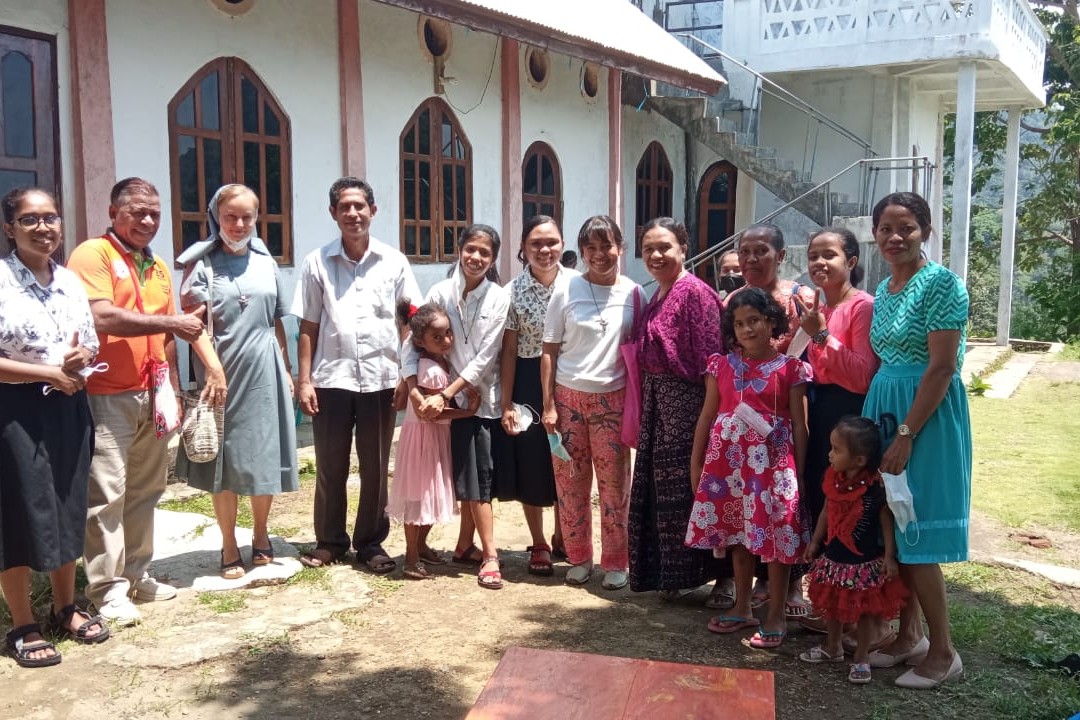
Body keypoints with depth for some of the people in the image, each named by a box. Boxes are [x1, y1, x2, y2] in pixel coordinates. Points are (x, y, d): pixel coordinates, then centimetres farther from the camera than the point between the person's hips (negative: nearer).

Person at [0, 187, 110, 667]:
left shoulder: (71, 282, 8)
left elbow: (91, 347, 15)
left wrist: (82, 361, -7)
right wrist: (50, 373, -17)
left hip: (69, 409, 6)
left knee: (68, 509, 14)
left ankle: (65, 609, 31)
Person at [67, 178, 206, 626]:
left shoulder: (159, 267, 16)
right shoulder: (93, 254, -7)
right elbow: (102, 318, -21)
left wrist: (173, 389, 14)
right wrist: (172, 322, -17)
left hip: (152, 396, 7)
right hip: (107, 397, -7)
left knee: (145, 491, 12)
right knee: (106, 494, -3)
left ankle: (137, 574, 23)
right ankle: (108, 590, 4)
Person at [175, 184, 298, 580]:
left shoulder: (265, 262, 11)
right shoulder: (202, 262, -2)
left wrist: (286, 369, 11)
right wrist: (213, 368, -21)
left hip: (264, 373, 3)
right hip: (223, 373, -3)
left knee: (265, 457, 10)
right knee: (226, 461, 5)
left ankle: (261, 537, 27)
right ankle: (229, 547, 17)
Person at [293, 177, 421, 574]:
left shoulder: (393, 262, 3)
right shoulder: (317, 263, 2)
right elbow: (308, 327, 3)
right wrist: (304, 380, -2)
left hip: (380, 379, 0)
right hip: (331, 379, 0)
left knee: (375, 467, 9)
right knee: (330, 467, 9)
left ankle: (371, 542, 22)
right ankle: (330, 541, 24)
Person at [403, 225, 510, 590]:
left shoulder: (499, 298, -6)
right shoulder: (440, 293, -2)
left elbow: (486, 356, -11)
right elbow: (413, 342, -3)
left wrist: (445, 395, -15)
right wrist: (414, 389, -16)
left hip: (486, 398, 0)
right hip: (451, 400, 0)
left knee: (476, 477, 4)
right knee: (473, 477, 0)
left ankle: (465, 546, 20)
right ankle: (489, 555, 5)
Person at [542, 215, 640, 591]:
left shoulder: (633, 293, 1)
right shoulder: (565, 292, -1)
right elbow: (549, 351, 1)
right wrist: (548, 404, -4)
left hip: (613, 399, 0)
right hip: (568, 397, 0)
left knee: (614, 483, 3)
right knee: (570, 482, 6)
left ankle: (615, 561, 16)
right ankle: (578, 557, 21)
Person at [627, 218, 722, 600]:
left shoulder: (695, 292, -12)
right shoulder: (656, 295, 13)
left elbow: (709, 357, -16)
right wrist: (643, 407, 15)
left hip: (684, 400, -8)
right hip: (655, 399, 8)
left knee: (680, 488, 1)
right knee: (656, 486, 14)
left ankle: (681, 574, 14)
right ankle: (659, 571, 26)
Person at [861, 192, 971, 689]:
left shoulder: (942, 284, -13)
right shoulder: (884, 289, 12)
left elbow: (942, 368, -18)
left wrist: (906, 435, -20)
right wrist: (874, 410, 11)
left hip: (926, 415, -8)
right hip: (883, 408, 8)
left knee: (914, 535, -4)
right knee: (892, 530, 11)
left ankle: (942, 652, 10)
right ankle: (908, 635, 25)